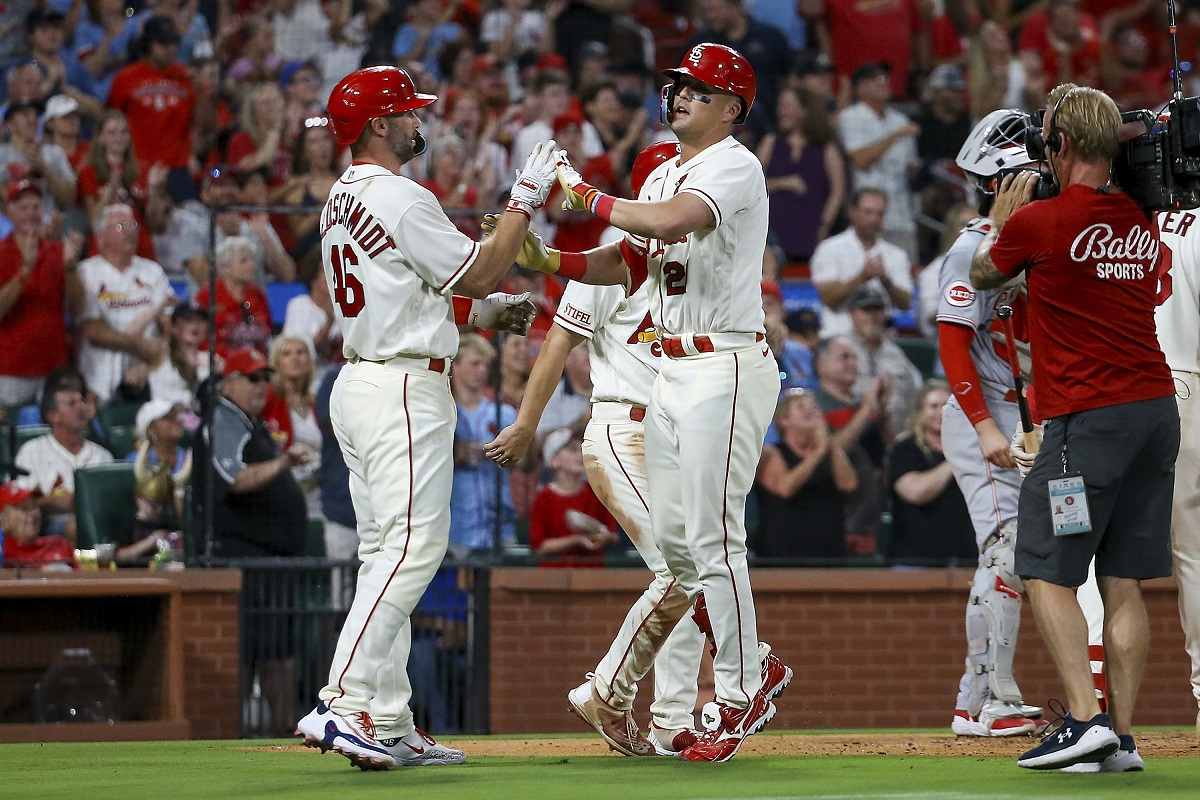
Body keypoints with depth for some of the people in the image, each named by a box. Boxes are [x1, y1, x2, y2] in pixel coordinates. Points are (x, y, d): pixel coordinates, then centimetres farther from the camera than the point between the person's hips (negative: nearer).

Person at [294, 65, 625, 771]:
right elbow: (477, 272, -12)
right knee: (414, 547, -14)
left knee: (386, 555, 9)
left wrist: (488, 307, 21)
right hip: (406, 389, -10)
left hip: (358, 386, 10)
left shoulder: (343, 201, 16)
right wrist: (526, 199, -5)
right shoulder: (400, 199, -14)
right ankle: (342, 705, -23)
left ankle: (390, 726, 8)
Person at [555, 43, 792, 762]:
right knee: (672, 538, 10)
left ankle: (739, 700, -2)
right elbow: (620, 260, 17)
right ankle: (753, 671, 24)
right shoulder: (664, 175, 18)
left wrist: (587, 194, -20)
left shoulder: (734, 166, -12)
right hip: (673, 371, 9)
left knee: (713, 537, -10)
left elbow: (666, 223, -30)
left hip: (727, 367, -9)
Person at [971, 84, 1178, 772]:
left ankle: (1085, 719, -14)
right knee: (1124, 580, 8)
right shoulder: (1143, 223, 9)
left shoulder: (1038, 221, -9)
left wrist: (1004, 220, 28)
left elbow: (984, 274, 12)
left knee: (1048, 572, 0)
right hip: (1158, 407, 6)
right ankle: (1123, 736, 5)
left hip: (1087, 419, -6)